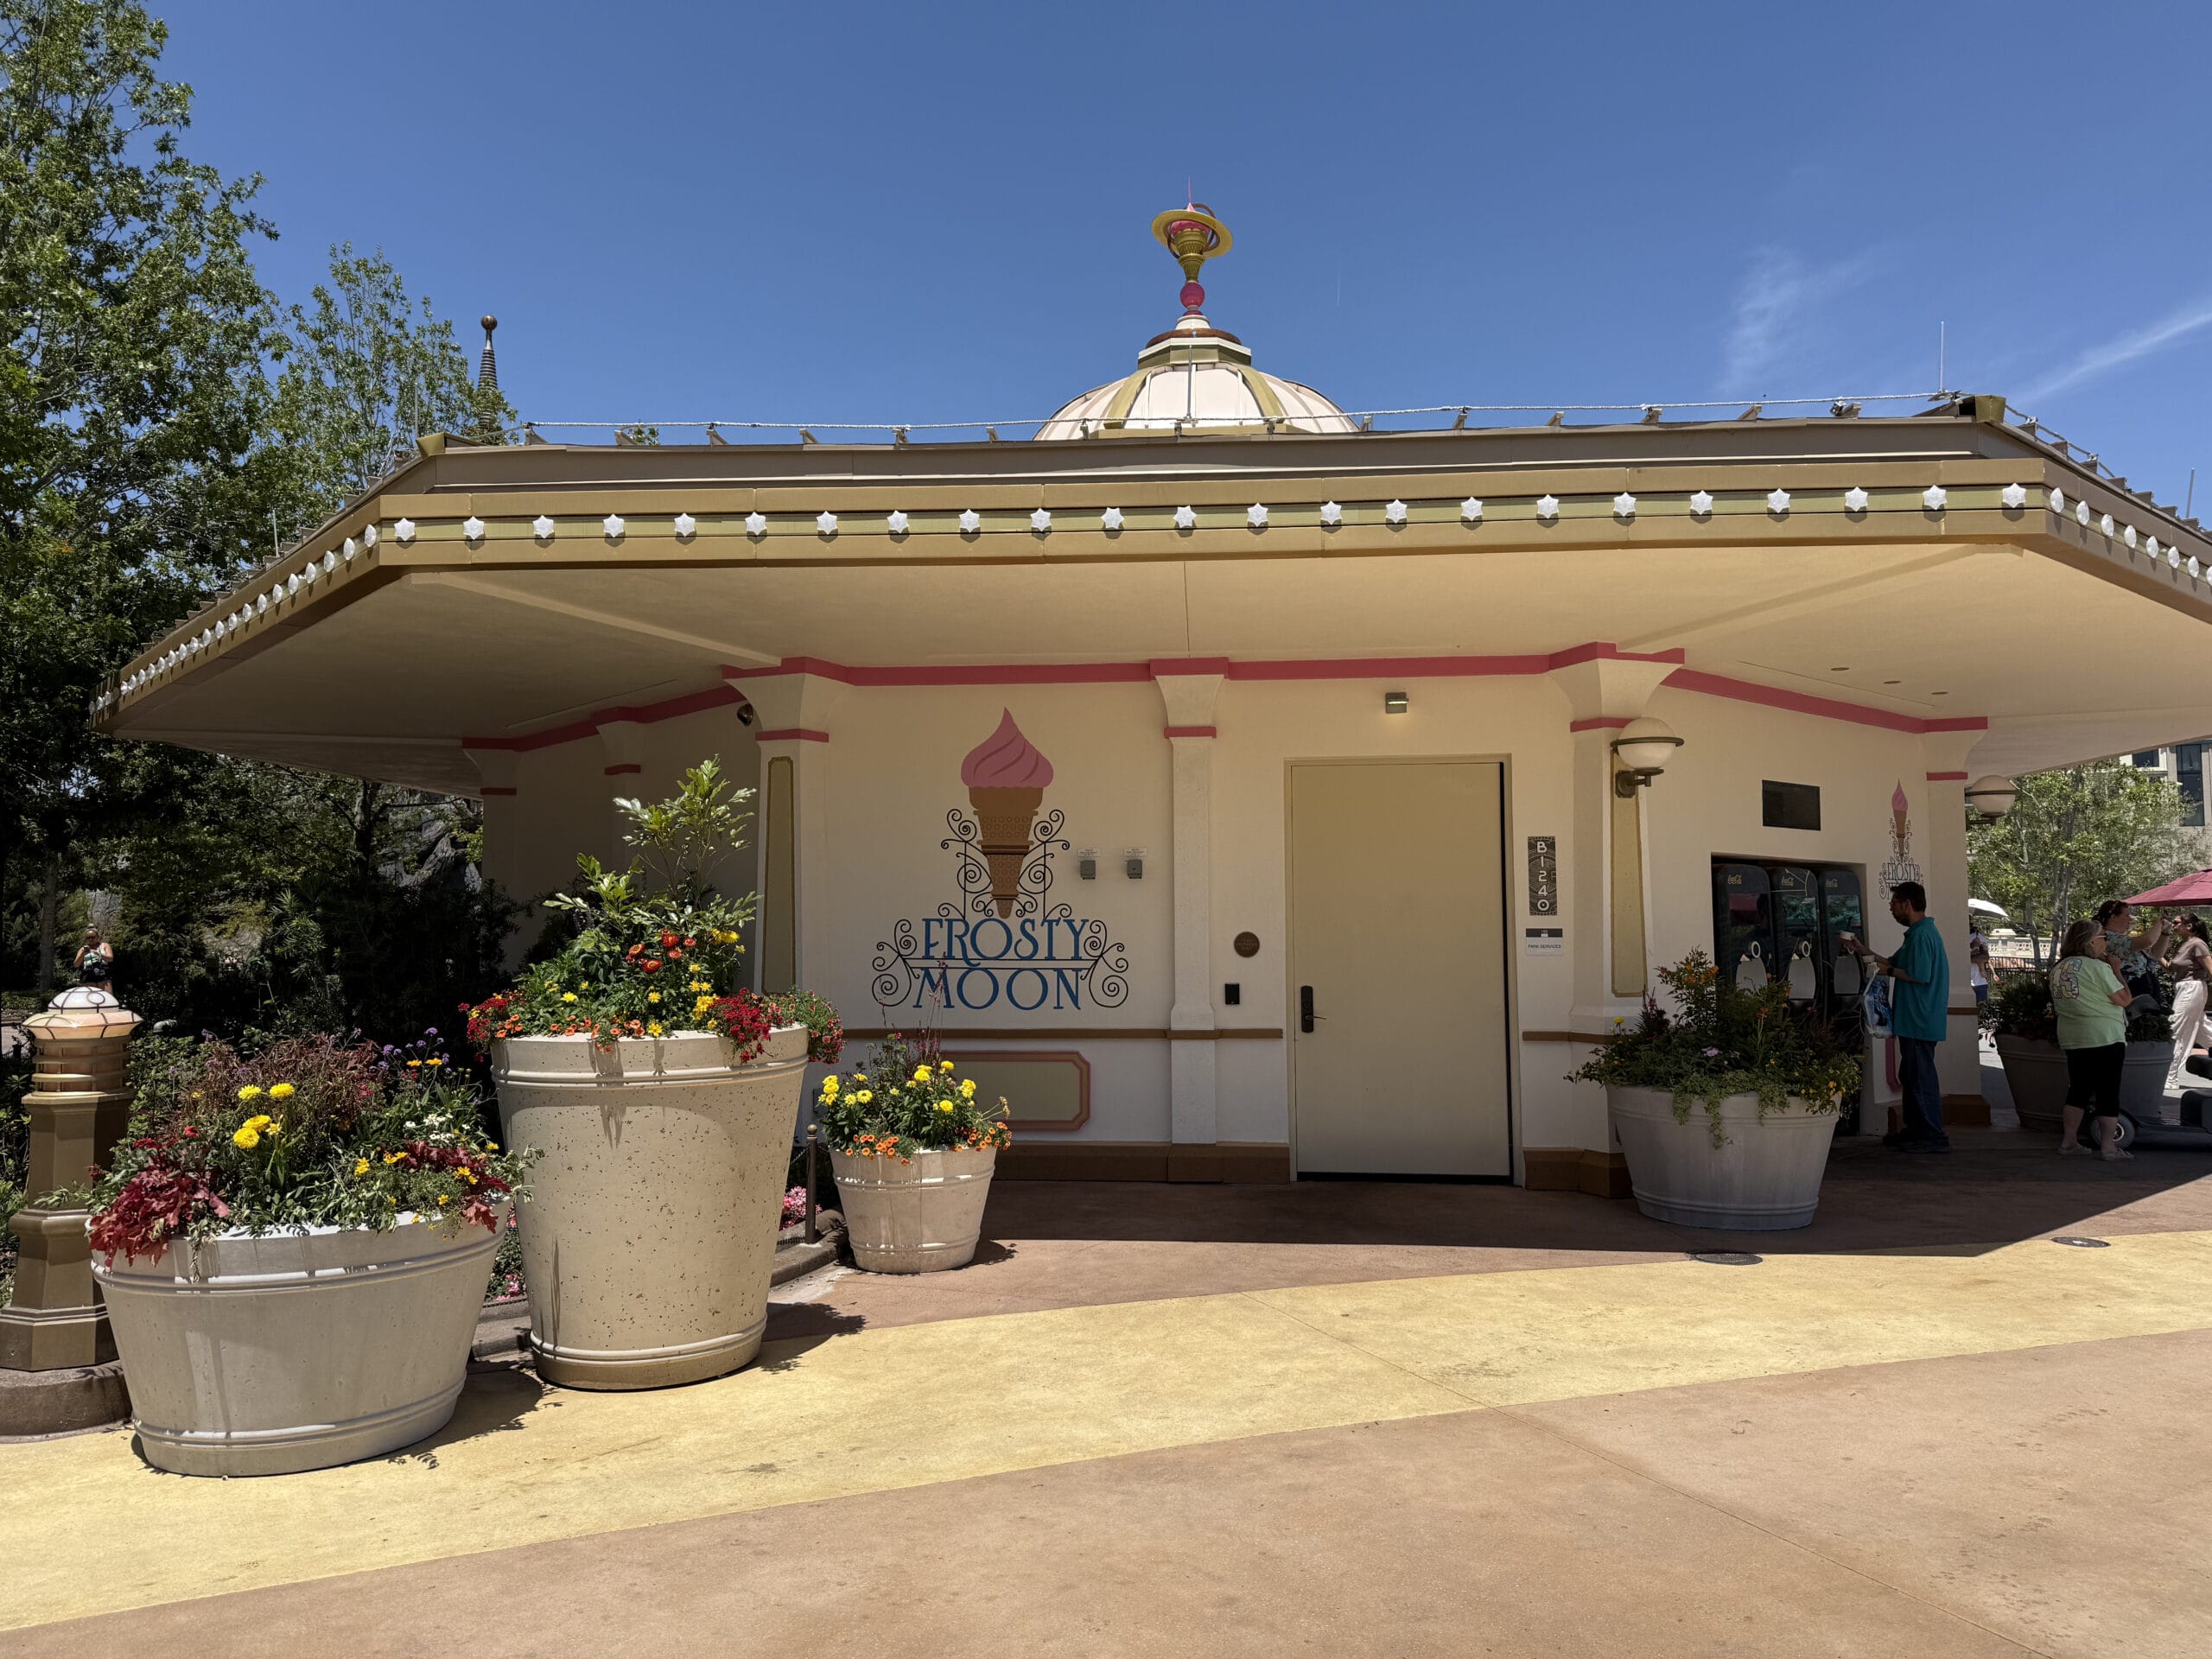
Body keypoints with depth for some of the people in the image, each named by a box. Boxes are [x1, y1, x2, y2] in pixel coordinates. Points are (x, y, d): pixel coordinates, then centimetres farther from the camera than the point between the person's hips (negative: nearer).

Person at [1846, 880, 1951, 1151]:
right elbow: (1895, 963, 24)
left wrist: (1889, 971, -11)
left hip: (1920, 1021, -11)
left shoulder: (1922, 935, -17)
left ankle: (1933, 1137, -1)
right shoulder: (1919, 933, 17)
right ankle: (1915, 1130, 24)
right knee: (1911, 1075, 16)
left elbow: (1919, 975, -24)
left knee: (1921, 1077, -5)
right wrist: (1864, 951, 23)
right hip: (1914, 1020, 11)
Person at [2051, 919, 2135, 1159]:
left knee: (2078, 1089, 14)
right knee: (2108, 1092, 0)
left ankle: (2069, 1141, 16)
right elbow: (2124, 999, -11)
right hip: (2104, 1038, -7)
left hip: (2071, 1038, 7)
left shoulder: (2058, 968, 8)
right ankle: (2109, 1147, 2)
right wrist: (2117, 971, 2)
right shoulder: (2097, 967, -13)